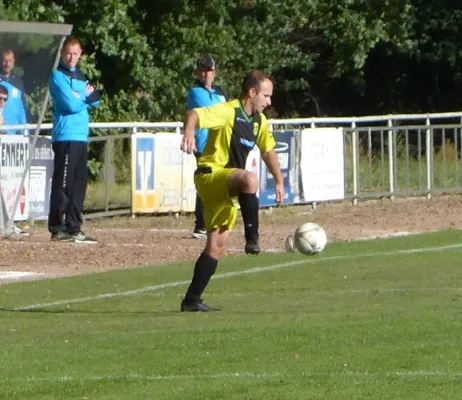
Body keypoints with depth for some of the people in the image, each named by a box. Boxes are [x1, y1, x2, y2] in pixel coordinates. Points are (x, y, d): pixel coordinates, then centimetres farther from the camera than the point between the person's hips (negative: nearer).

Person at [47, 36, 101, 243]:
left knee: (79, 183, 9)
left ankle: (73, 228, 14)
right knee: (63, 184, -8)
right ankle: (57, 229, -7)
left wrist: (79, 97, -5)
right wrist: (85, 97, 2)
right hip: (66, 137, -8)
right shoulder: (58, 76, -7)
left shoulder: (78, 76, 19)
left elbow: (96, 99, 14)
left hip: (81, 136, 8)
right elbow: (71, 105, -16)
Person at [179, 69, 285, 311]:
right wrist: (189, 132, -49)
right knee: (249, 179, -38)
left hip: (225, 187, 9)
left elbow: (268, 151, 26)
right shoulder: (228, 112, -14)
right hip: (210, 174, -9)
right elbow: (194, 114, -28)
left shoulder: (259, 121, 12)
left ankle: (192, 300, 11)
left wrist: (279, 181, 21)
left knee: (217, 246, 6)